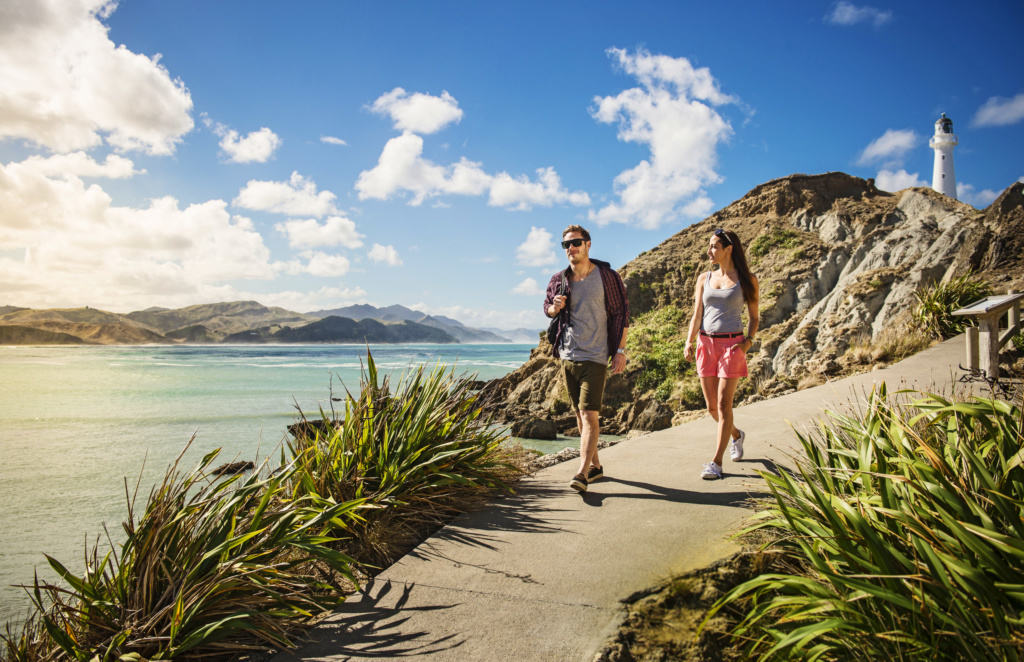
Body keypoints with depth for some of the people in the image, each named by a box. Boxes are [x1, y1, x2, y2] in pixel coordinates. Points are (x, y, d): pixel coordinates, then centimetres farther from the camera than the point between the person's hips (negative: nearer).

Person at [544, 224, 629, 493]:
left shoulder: (607, 276, -5)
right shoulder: (558, 280, 6)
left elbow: (621, 314, -2)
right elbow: (547, 306, 21)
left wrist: (620, 351, -7)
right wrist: (554, 308, -5)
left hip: (595, 357, -5)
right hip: (567, 356, 5)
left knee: (590, 414, -12)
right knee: (580, 415, 12)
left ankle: (582, 473, -16)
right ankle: (595, 465, 24)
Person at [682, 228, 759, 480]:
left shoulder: (747, 280, 1)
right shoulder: (704, 279, 9)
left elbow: (754, 317, 6)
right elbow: (697, 315, 5)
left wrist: (748, 341, -11)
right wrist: (690, 341, -10)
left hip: (732, 344, -4)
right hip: (706, 344, 4)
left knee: (724, 404, -11)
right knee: (711, 407, 8)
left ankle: (716, 462, -5)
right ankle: (736, 435, 39)